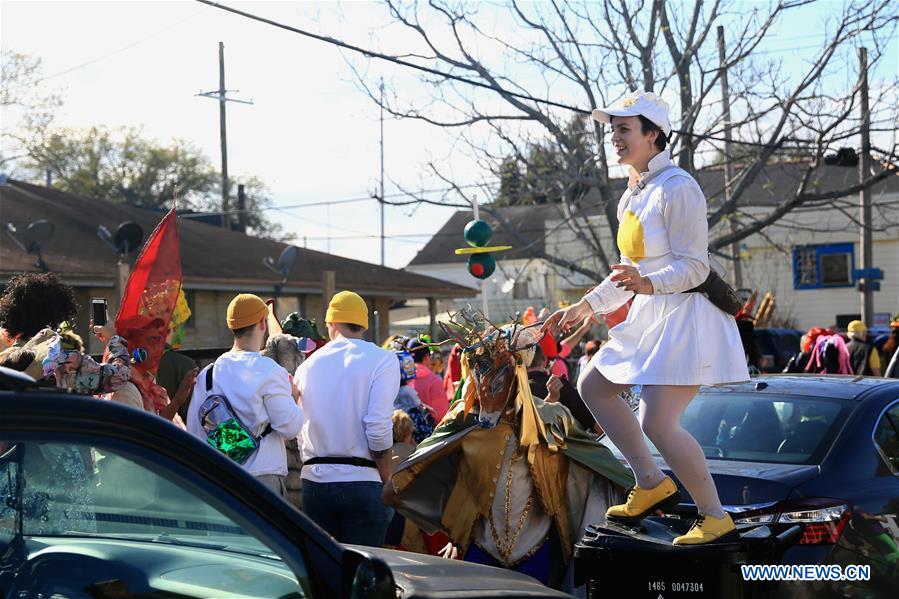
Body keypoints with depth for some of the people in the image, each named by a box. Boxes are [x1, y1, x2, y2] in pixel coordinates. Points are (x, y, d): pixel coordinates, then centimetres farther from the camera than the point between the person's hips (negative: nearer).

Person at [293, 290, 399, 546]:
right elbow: (378, 427, -12)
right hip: (360, 483, -4)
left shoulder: (308, 364, 10)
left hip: (314, 480, 4)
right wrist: (387, 477, 0)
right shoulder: (382, 359, -3)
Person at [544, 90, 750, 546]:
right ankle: (652, 483, 18)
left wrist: (649, 284, -38)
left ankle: (716, 517, -2)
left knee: (657, 423, -17)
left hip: (686, 315, -10)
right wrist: (584, 307, 19)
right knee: (593, 386, 15)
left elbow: (694, 267, -20)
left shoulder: (678, 188, -16)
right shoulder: (631, 197, 13)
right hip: (650, 315, 10)